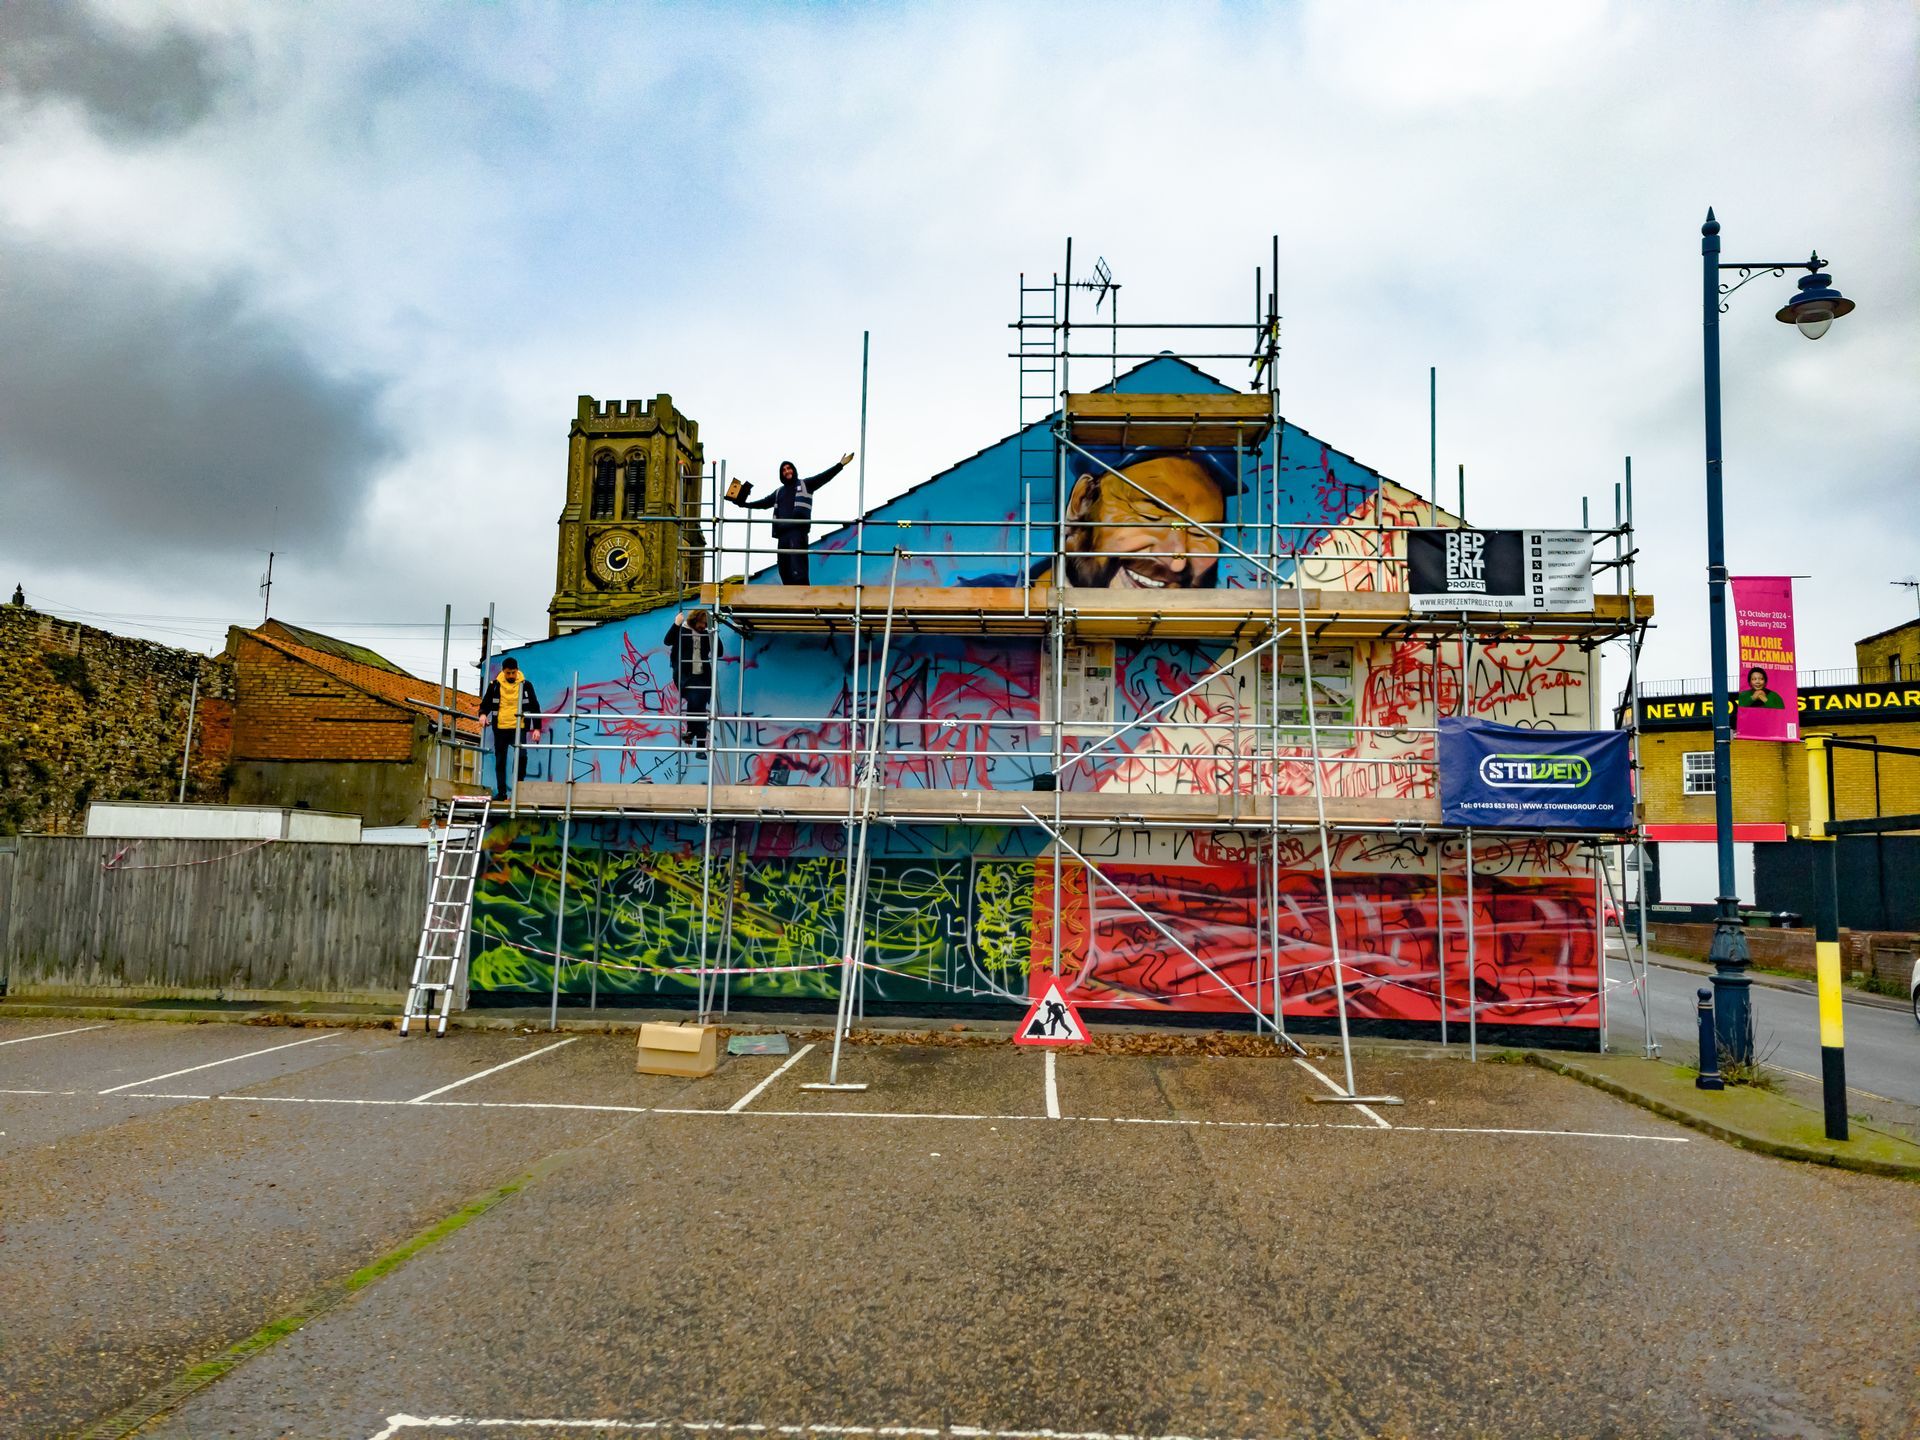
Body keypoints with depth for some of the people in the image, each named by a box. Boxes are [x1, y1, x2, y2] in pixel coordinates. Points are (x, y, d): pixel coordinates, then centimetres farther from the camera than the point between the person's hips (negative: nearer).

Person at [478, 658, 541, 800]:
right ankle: (501, 792, 13)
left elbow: (535, 707, 8)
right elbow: (486, 703, 14)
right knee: (500, 761, 6)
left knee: (521, 756, -20)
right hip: (500, 729, 2)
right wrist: (483, 713, -9)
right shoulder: (495, 685, 6)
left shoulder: (526, 685, 4)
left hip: (519, 728, -2)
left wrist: (537, 728, 1)